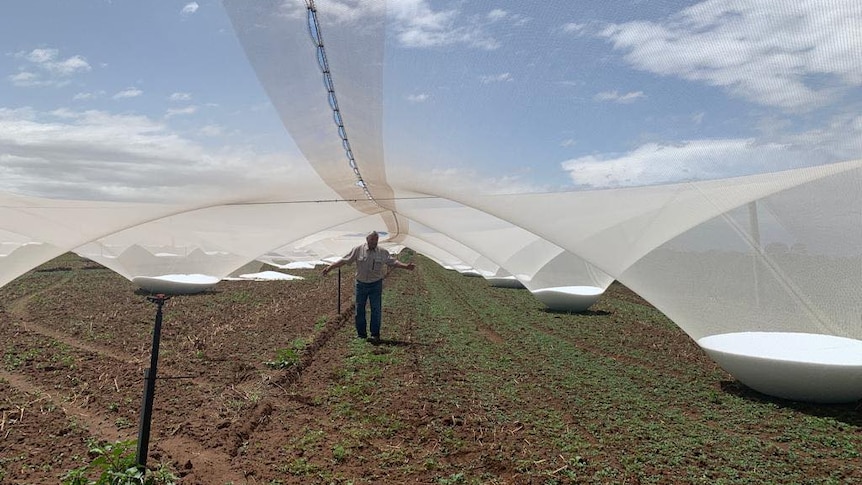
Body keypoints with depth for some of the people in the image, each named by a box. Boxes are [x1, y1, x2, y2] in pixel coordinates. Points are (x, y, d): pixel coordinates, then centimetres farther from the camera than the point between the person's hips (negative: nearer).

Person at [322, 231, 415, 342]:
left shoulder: (382, 252, 1)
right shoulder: (358, 250, -3)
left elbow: (393, 262, 4)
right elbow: (344, 260, -3)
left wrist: (406, 266, -8)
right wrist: (330, 267, -8)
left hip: (376, 284, 0)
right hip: (361, 284, 0)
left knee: (376, 310, -1)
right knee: (360, 309, 6)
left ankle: (375, 334, 8)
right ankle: (361, 334, 19)